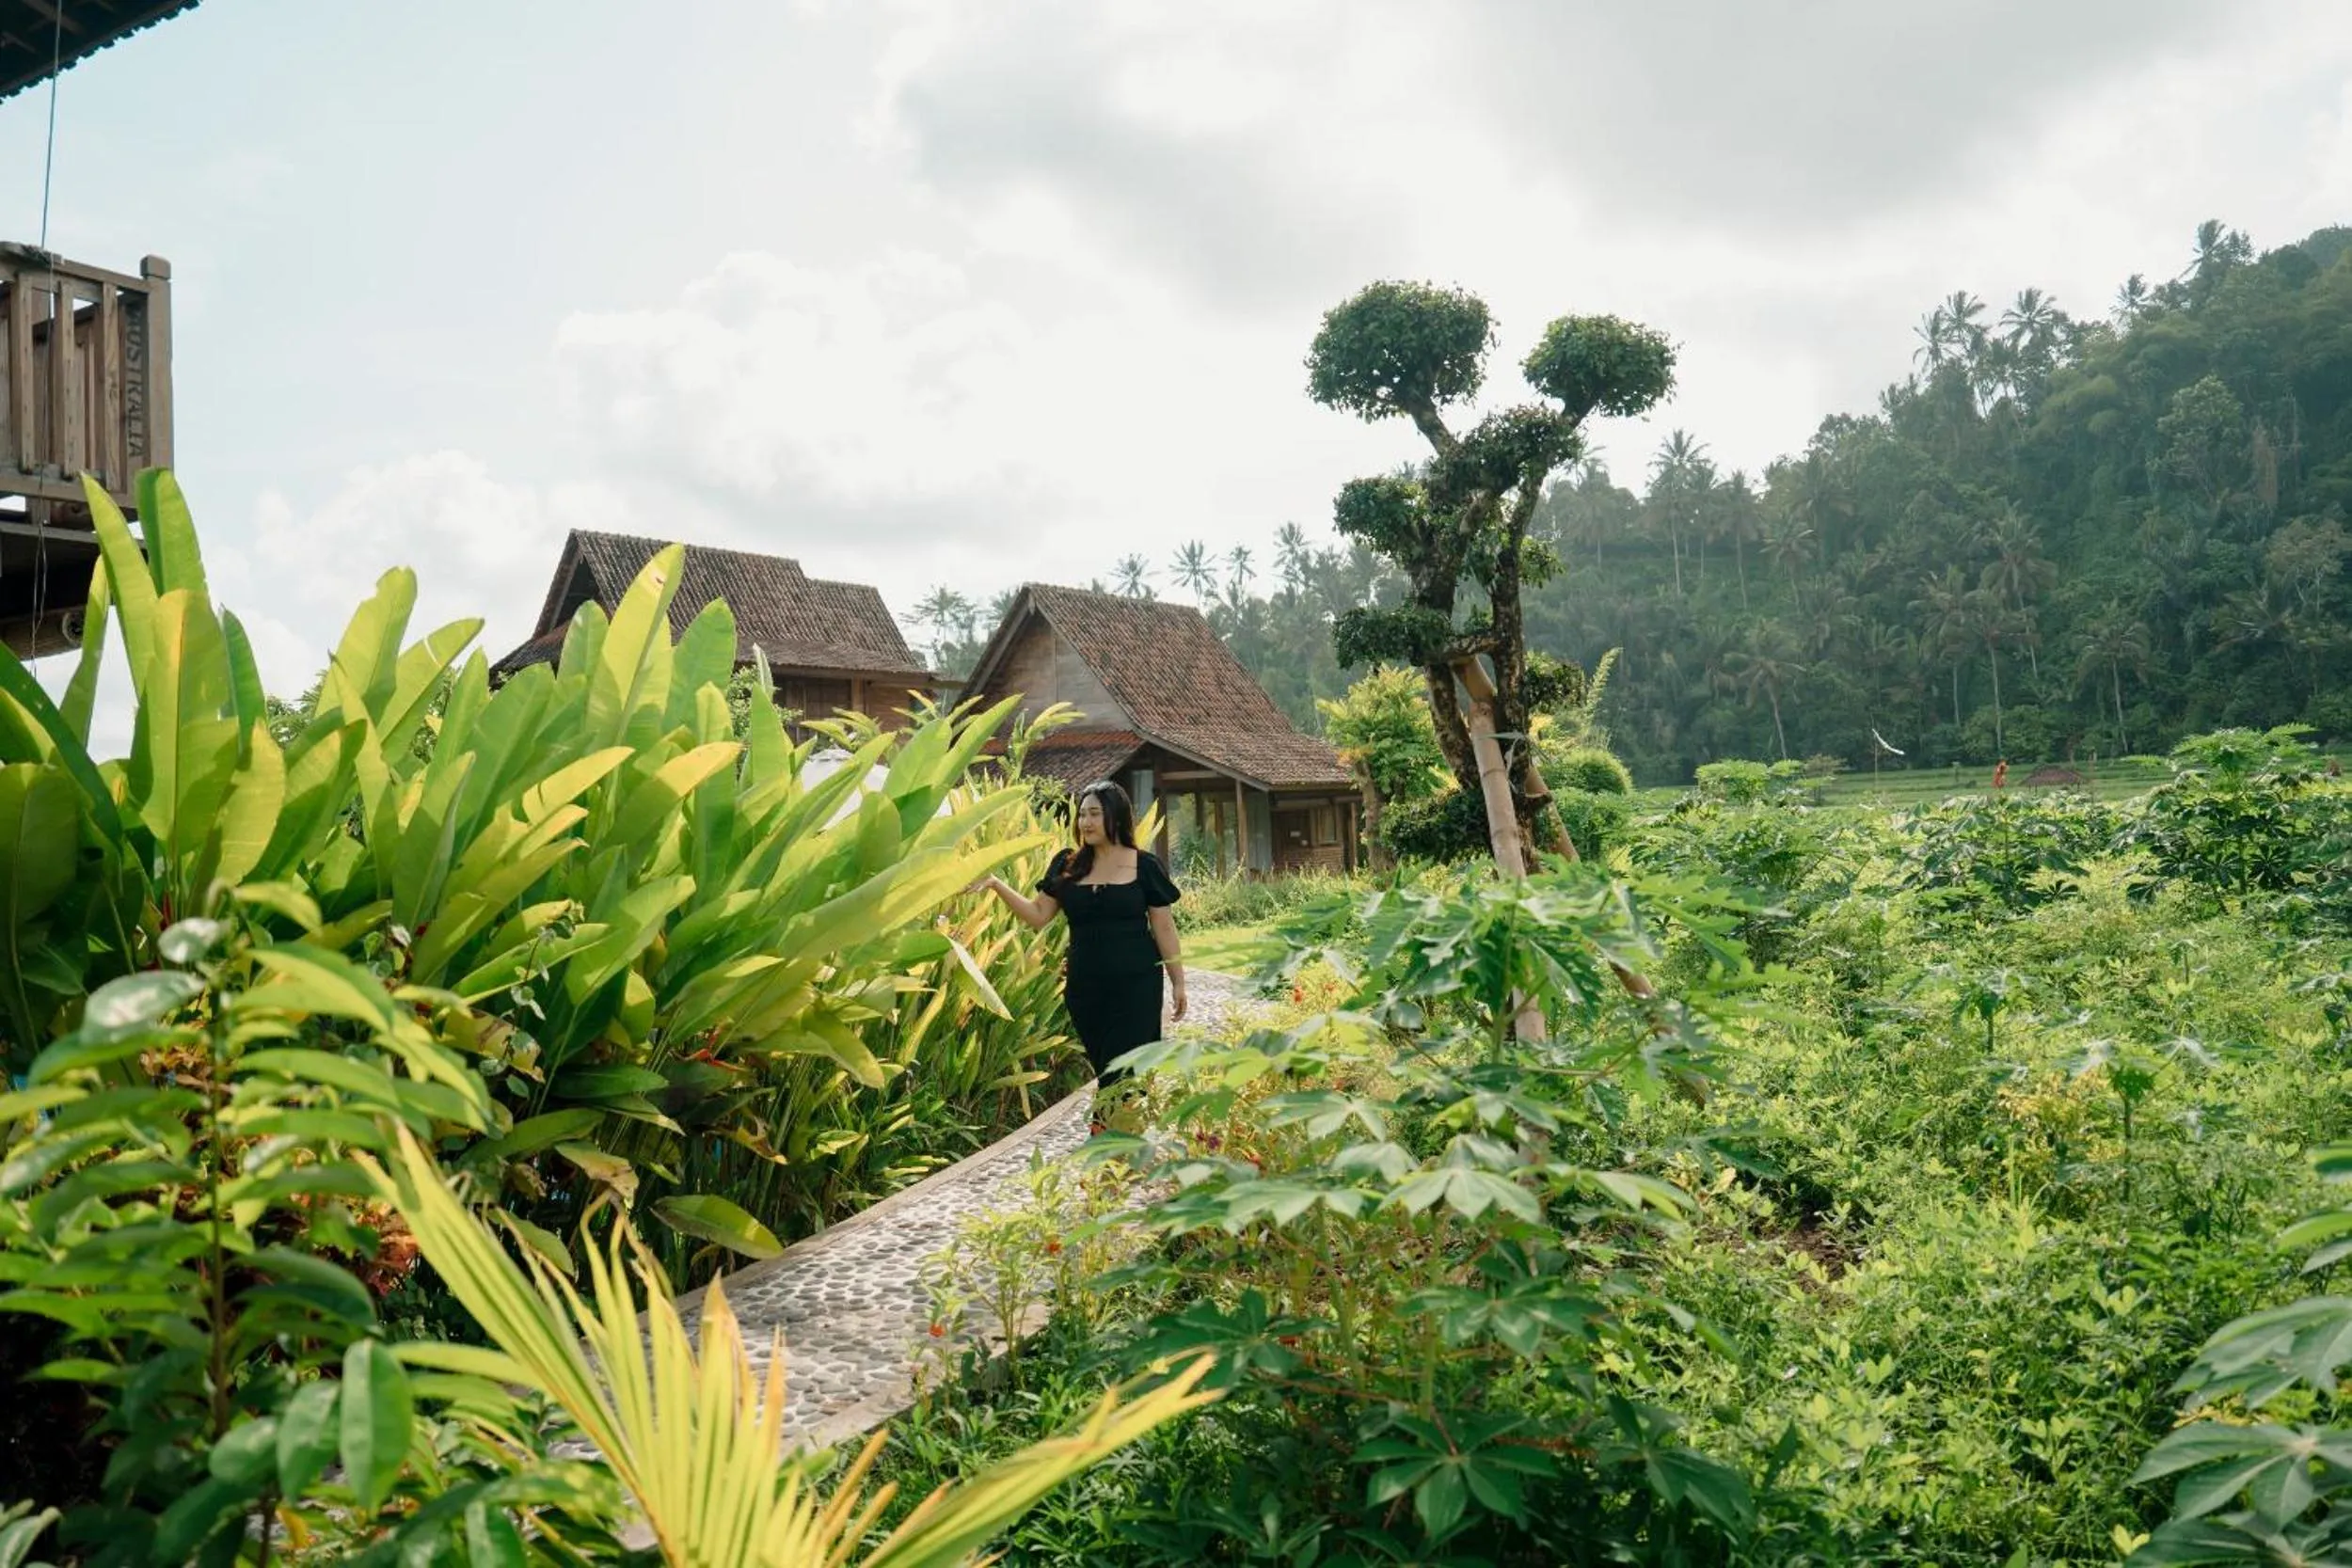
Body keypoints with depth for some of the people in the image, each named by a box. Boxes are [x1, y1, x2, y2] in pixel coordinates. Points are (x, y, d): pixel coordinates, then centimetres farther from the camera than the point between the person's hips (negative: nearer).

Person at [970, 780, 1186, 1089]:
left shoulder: (1145, 867, -2)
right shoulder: (1068, 865, 5)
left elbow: (1163, 928, 2)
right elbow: (1039, 915, 5)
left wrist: (1178, 982, 2)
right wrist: (997, 885, -7)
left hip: (1136, 985, -3)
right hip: (1085, 987, 3)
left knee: (1123, 1076, -5)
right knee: (1103, 1069, 10)